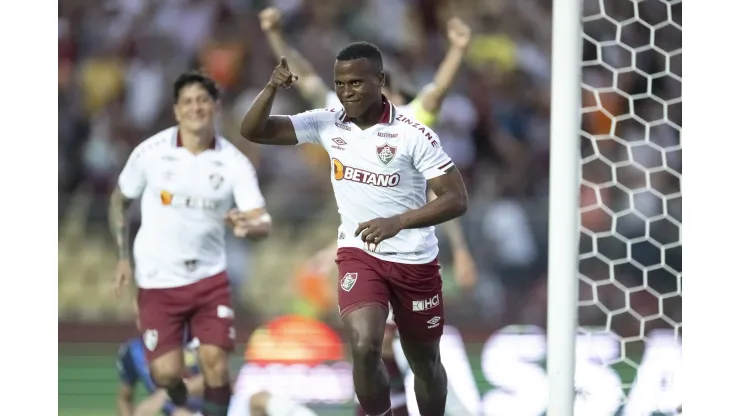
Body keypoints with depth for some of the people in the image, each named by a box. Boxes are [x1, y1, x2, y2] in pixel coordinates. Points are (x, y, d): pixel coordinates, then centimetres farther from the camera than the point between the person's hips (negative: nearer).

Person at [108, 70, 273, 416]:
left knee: (215, 362, -11)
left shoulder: (234, 163, -7)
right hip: (158, 280, -1)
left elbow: (261, 221, -15)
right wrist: (123, 256, 3)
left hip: (209, 276, 1)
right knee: (166, 372, -7)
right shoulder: (151, 152, -7)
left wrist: (250, 226, -39)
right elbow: (119, 200, 8)